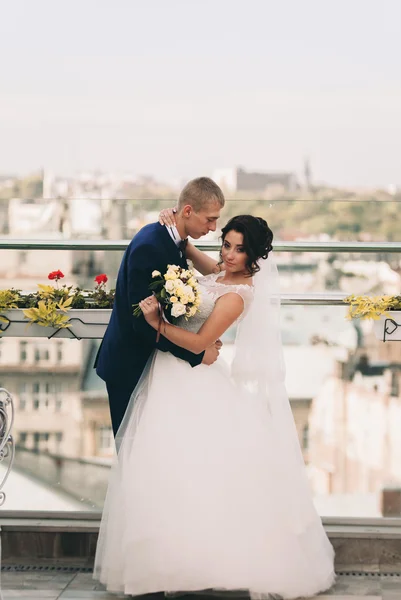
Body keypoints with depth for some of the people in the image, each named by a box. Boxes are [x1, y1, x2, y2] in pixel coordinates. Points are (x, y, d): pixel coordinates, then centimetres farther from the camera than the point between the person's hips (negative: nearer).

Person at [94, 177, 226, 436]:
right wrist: (197, 353, -22)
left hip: (150, 359, 9)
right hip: (129, 366, -9)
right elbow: (143, 321, -28)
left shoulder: (175, 240, 2)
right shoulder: (149, 246, -26)